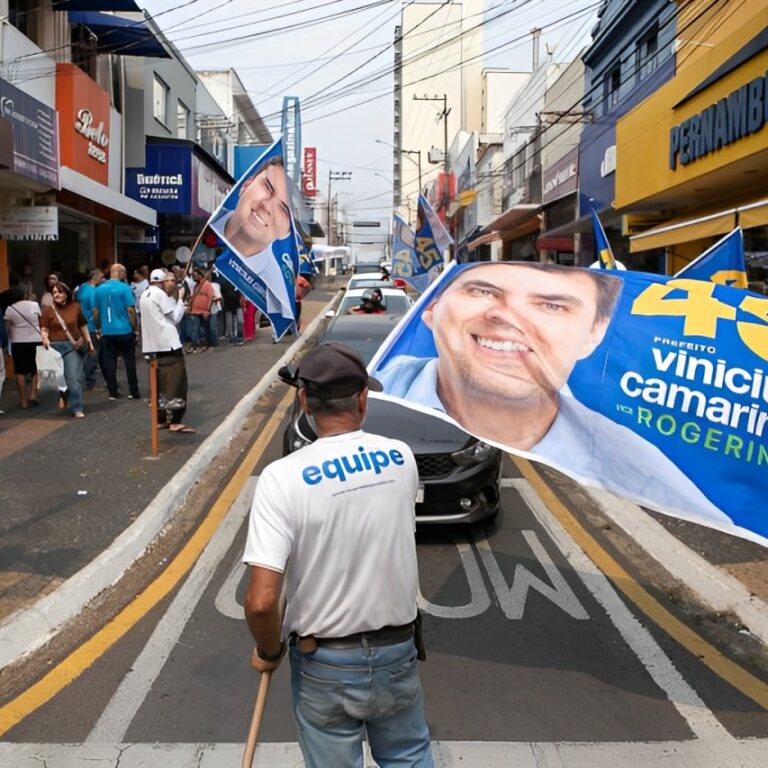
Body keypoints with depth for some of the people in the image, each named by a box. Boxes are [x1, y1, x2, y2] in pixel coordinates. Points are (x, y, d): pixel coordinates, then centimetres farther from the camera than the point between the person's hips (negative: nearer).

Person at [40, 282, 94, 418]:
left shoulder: (75, 307, 4)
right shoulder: (48, 310, 1)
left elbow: (83, 326, 13)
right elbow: (44, 329, 0)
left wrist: (89, 342, 15)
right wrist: (45, 339, -21)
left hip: (74, 346, 0)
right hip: (56, 346, 0)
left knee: (74, 377, -4)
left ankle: (77, 408, 3)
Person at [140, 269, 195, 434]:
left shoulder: (145, 295, 17)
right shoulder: (160, 294, -9)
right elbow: (176, 318, -8)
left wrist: (173, 298, 10)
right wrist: (179, 300, 3)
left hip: (152, 345, 9)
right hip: (168, 344, -9)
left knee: (160, 382, 13)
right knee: (176, 381, -6)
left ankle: (160, 419, 16)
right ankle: (175, 421, -8)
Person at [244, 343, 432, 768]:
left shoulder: (283, 476, -21)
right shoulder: (401, 458, -10)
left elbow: (261, 601, -26)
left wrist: (268, 651, -6)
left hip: (325, 665, -2)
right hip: (396, 653, 3)